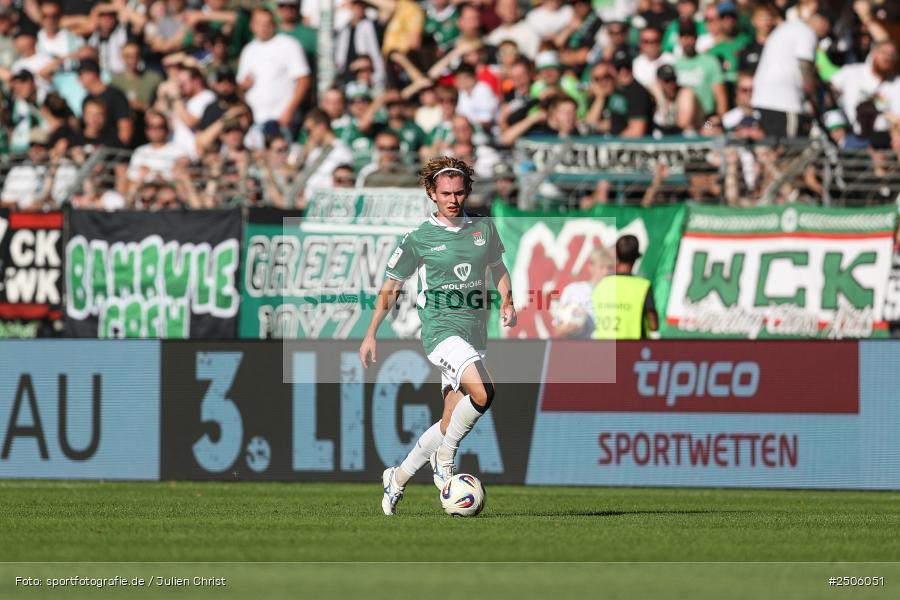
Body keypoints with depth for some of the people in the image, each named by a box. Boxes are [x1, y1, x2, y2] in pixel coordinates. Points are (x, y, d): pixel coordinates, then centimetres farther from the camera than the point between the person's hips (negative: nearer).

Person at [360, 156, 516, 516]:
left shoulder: (484, 229, 10)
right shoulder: (418, 239, -1)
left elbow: (498, 269, 26)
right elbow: (390, 289, 6)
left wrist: (507, 302, 7)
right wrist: (371, 334, 1)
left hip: (475, 333, 5)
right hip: (440, 328, -5)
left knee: (450, 425, 5)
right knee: (482, 392, -29)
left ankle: (398, 478, 22)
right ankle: (444, 457, -10)